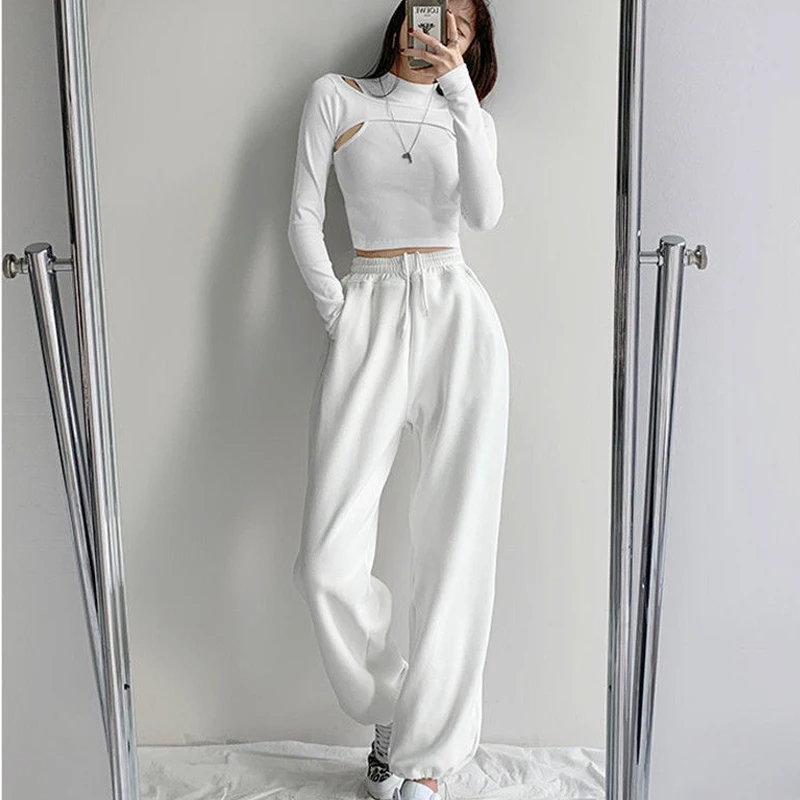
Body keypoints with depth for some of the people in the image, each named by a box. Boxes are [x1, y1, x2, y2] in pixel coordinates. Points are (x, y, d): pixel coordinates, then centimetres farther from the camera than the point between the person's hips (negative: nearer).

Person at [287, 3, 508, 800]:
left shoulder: (470, 118, 17)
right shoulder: (336, 97, 13)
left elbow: (483, 213, -4)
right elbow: (302, 219, 7)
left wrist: (458, 91, -9)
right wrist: (336, 311, -2)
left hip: (457, 316, 2)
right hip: (369, 315, -1)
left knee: (455, 548, -2)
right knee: (328, 562, -11)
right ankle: (392, 709, 17)